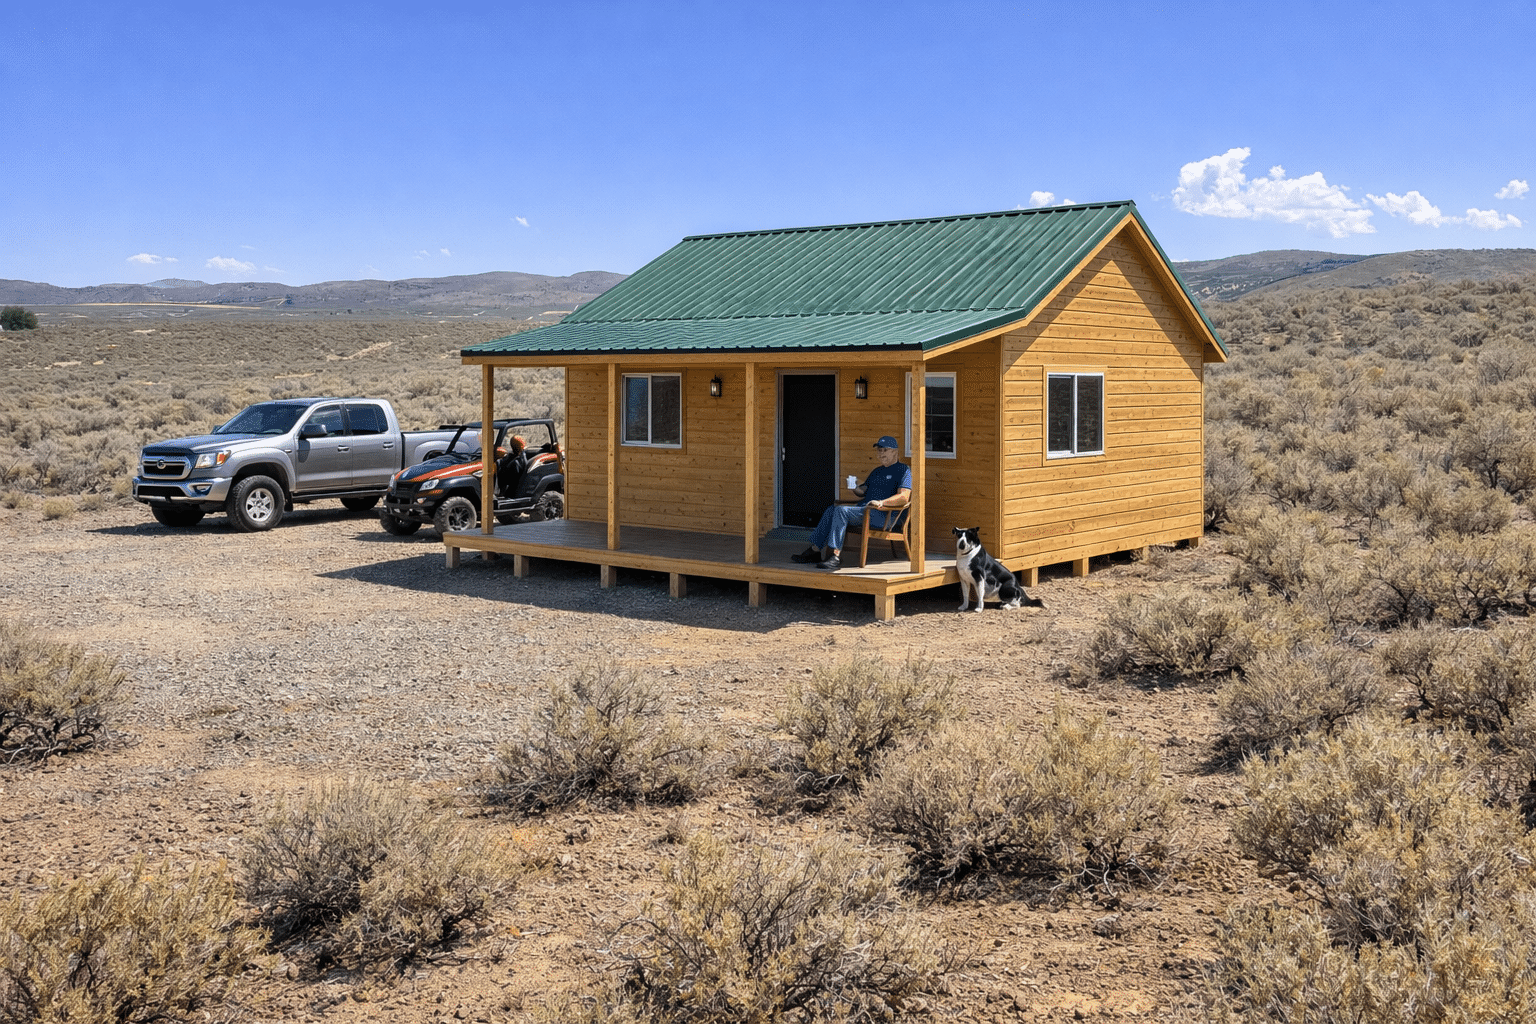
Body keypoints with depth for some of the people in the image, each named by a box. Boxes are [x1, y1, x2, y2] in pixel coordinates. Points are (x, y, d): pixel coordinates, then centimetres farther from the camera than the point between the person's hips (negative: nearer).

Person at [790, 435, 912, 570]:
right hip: (863, 508, 9)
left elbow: (904, 497, -14)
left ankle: (835, 556, -33)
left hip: (883, 515, -9)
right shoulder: (877, 471, 28)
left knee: (841, 510, -26)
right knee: (831, 511, -9)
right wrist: (856, 489, 3)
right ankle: (814, 550, -12)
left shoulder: (903, 471, 0)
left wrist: (882, 502, -28)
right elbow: (863, 491, 28)